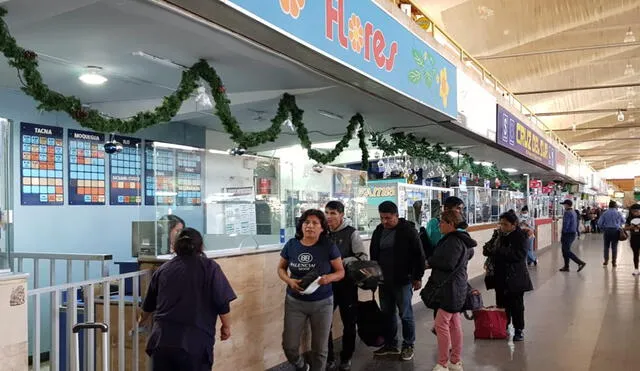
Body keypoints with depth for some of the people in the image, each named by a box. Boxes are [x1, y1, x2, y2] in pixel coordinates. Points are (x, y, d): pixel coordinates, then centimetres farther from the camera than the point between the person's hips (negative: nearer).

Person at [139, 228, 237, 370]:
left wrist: (143, 320, 44)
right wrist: (226, 326, 8)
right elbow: (222, 302, -7)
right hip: (195, 343, -4)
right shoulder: (209, 267, -1)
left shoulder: (163, 269, 12)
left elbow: (149, 304, 25)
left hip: (162, 341, 4)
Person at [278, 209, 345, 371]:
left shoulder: (329, 246, -11)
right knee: (289, 345, 5)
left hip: (322, 303, -1)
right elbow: (281, 268, 8)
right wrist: (289, 280, -12)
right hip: (294, 302, 2)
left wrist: (329, 277, -24)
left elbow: (341, 272, -2)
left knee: (320, 348, 10)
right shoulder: (291, 245, -5)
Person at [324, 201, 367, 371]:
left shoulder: (351, 233, -7)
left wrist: (342, 262, -22)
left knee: (349, 322, 10)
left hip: (347, 284, -2)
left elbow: (363, 257, -12)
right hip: (327, 283, 3)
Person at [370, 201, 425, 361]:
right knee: (387, 314, 12)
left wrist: (418, 277, -8)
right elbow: (373, 255, 16)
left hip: (403, 281, -6)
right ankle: (390, 345, 24)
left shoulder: (408, 231, -10)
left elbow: (419, 255, -8)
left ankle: (408, 346, 16)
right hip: (384, 281, 6)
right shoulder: (378, 231, 6)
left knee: (405, 315, 3)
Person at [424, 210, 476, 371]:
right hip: (455, 287, 11)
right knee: (454, 323, 14)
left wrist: (430, 262, -10)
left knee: (441, 324, -8)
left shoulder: (454, 241, -19)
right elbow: (470, 253, 30)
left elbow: (448, 263, -25)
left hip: (450, 288, -11)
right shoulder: (461, 239, 14)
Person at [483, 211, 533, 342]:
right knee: (502, 303, 12)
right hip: (500, 276, 5)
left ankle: (519, 330, 18)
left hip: (515, 278, -5)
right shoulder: (498, 234, 6)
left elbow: (519, 255, -23)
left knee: (516, 305, 5)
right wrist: (489, 248, -14)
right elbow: (487, 250, 11)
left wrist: (498, 251, -23)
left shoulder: (521, 236, -10)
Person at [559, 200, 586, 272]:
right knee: (565, 250, 15)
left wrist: (562, 236, -16)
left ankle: (581, 263, -8)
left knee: (567, 251, -4)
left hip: (568, 234, -10)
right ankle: (566, 266, 17)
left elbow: (565, 225, -23)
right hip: (573, 233, 10)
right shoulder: (573, 212, 13)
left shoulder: (567, 213, -18)